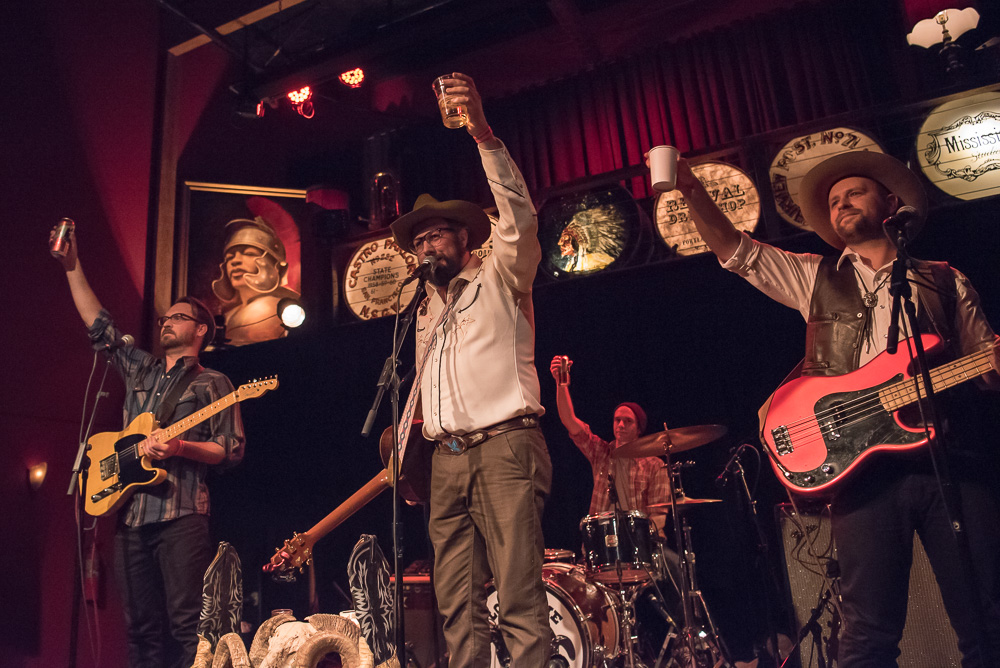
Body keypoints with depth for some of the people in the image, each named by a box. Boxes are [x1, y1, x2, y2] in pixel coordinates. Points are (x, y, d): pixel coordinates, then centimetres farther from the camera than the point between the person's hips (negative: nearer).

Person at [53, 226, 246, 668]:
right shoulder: (140, 369, 21)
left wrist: (179, 447, -17)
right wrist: (72, 266, 17)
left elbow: (232, 450, -2)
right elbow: (98, 322, 20)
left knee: (187, 625, -10)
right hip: (130, 514, 6)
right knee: (141, 628, 7)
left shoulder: (212, 383, 5)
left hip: (180, 514, -6)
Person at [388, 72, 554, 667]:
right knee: (458, 605, 4)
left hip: (504, 446, -6)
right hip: (446, 459, 6)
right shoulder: (427, 310, 25)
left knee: (521, 604, -10)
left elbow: (520, 219, -11)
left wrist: (483, 134, -19)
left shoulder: (501, 277, 8)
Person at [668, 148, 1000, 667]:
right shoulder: (815, 276, 17)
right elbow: (734, 249, 8)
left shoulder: (944, 281, 19)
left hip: (948, 456, 2)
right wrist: (691, 189, -5)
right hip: (864, 465, -1)